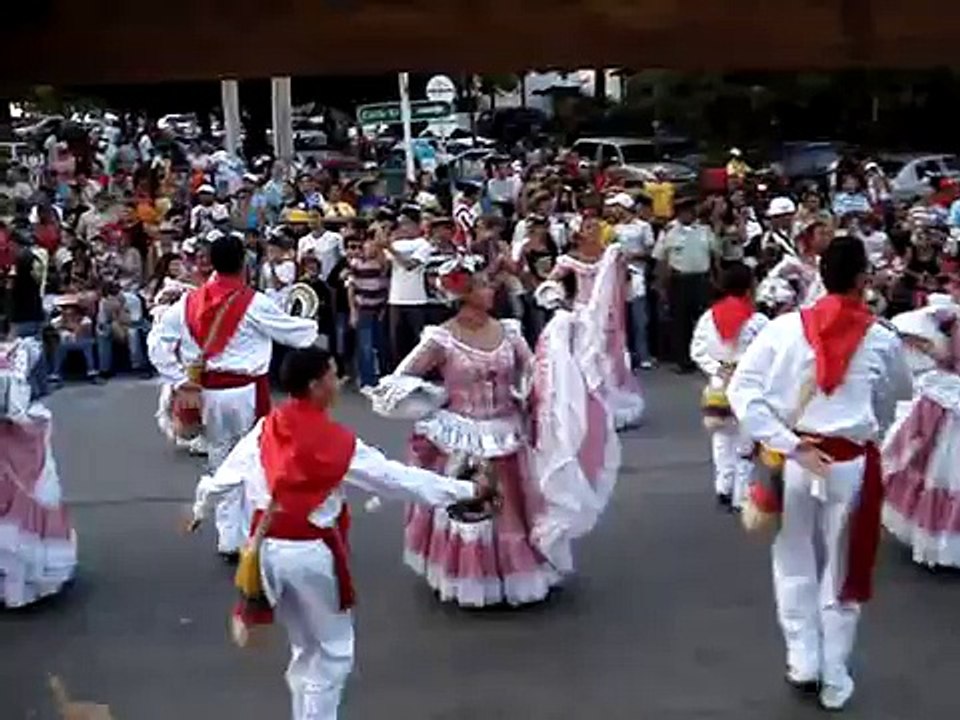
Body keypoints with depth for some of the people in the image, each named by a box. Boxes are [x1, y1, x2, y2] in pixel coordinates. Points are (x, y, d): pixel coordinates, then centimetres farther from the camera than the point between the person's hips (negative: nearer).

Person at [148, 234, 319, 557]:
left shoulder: (189, 302, 1)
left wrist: (180, 380, 5)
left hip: (209, 393, 4)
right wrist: (314, 326, 22)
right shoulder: (253, 303, -11)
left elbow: (157, 341, 2)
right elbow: (295, 333, 1)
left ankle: (229, 539, 22)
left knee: (221, 464, 16)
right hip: (246, 392, -4)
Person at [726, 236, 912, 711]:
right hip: (851, 462, 0)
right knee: (843, 569, 15)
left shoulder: (784, 328, -6)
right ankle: (835, 677, 24)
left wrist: (788, 443, -11)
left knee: (795, 563, 19)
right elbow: (897, 395, 12)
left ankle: (803, 660, 26)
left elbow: (741, 391, -11)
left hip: (793, 458, 1)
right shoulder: (882, 339, -6)